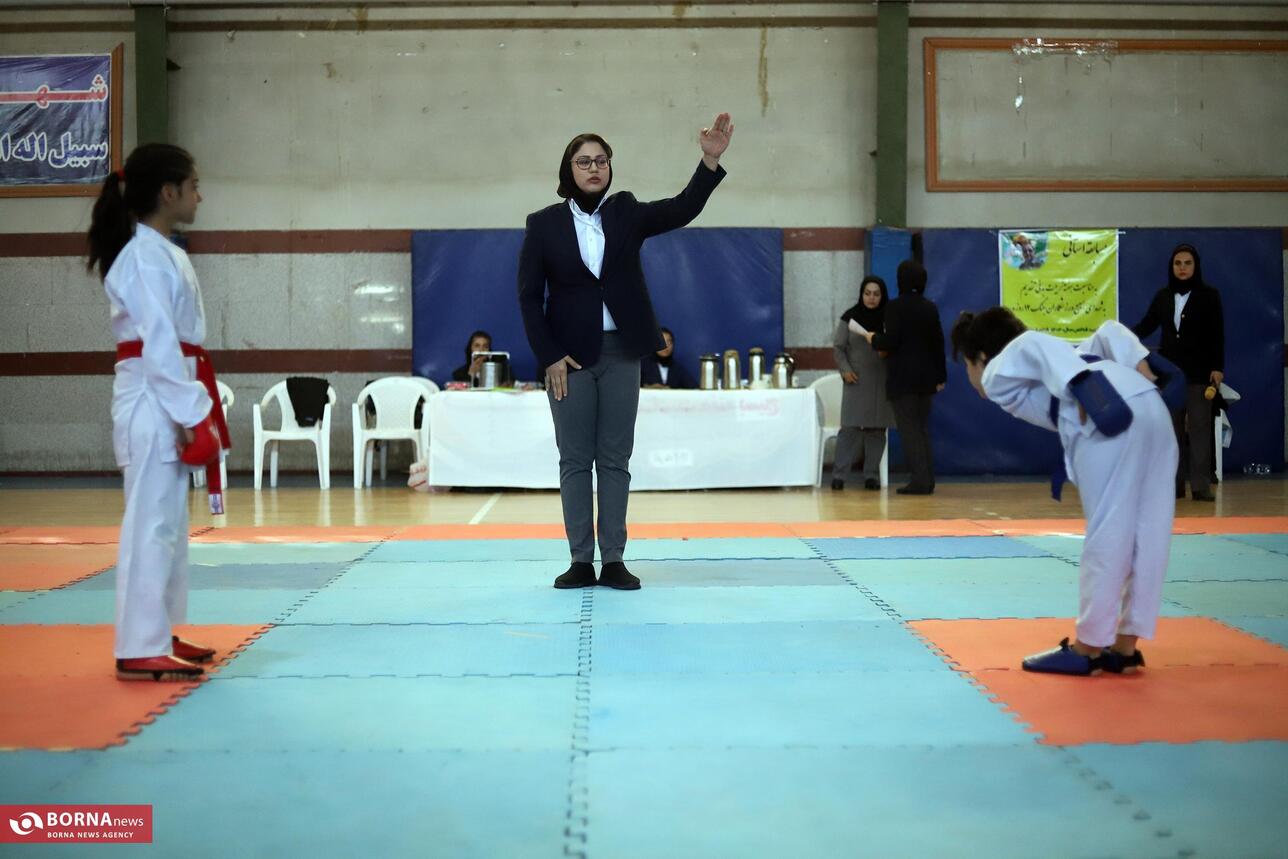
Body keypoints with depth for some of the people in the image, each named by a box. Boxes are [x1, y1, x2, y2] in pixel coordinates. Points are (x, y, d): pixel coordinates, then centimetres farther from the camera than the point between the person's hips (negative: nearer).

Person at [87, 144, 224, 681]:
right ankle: (140, 650, -4)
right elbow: (159, 342, -20)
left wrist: (193, 407, 18)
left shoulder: (162, 252, 17)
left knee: (168, 520, 14)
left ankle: (156, 633, 23)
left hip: (167, 400, 10)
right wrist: (189, 412, -20)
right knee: (152, 521, -8)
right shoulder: (144, 255, -14)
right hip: (154, 401, -10)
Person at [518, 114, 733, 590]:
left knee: (615, 459, 5)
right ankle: (581, 562, 9)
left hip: (620, 353, 1)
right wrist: (549, 357, -9)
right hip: (569, 355, -1)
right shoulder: (543, 224, 0)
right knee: (575, 460, 3)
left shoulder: (626, 212, 5)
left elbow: (683, 209, -9)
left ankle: (613, 560, 9)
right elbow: (529, 296, -1)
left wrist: (711, 160, -23)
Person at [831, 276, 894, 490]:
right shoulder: (850, 317, 2)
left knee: (877, 428, 2)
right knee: (851, 426, -9)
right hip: (857, 380, -2)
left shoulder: (888, 319, 5)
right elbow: (838, 347, 4)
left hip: (882, 382, 2)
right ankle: (838, 474, -5)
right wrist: (845, 370, -9)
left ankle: (871, 475, 8)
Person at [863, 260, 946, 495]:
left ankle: (920, 480, -8)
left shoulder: (896, 307, -10)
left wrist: (873, 338, 5)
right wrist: (940, 376, 15)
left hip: (902, 377, -6)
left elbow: (890, 342, -15)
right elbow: (938, 342, 10)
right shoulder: (930, 307, 8)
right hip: (926, 376, 6)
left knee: (909, 429, -3)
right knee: (922, 428, 12)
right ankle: (928, 479, 11)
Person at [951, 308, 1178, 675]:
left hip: (1111, 417, -8)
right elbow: (1108, 333, 26)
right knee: (1146, 535, 10)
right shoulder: (1063, 358, 38)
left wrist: (1081, 388, -16)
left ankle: (1087, 648, 7)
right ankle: (1124, 646, 17)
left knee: (1106, 536, -2)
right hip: (1152, 408, 8)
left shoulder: (997, 375, 16)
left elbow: (1034, 345, -4)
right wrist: (1141, 365, 10)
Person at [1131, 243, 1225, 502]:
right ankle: (1175, 485, 9)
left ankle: (1201, 486, -4)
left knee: (1199, 427, -3)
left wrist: (1218, 367, -10)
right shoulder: (1163, 296, 7)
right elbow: (1146, 326, 8)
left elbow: (1217, 335, -3)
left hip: (1199, 371, -3)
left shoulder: (1209, 295, -1)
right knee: (1172, 428, 5)